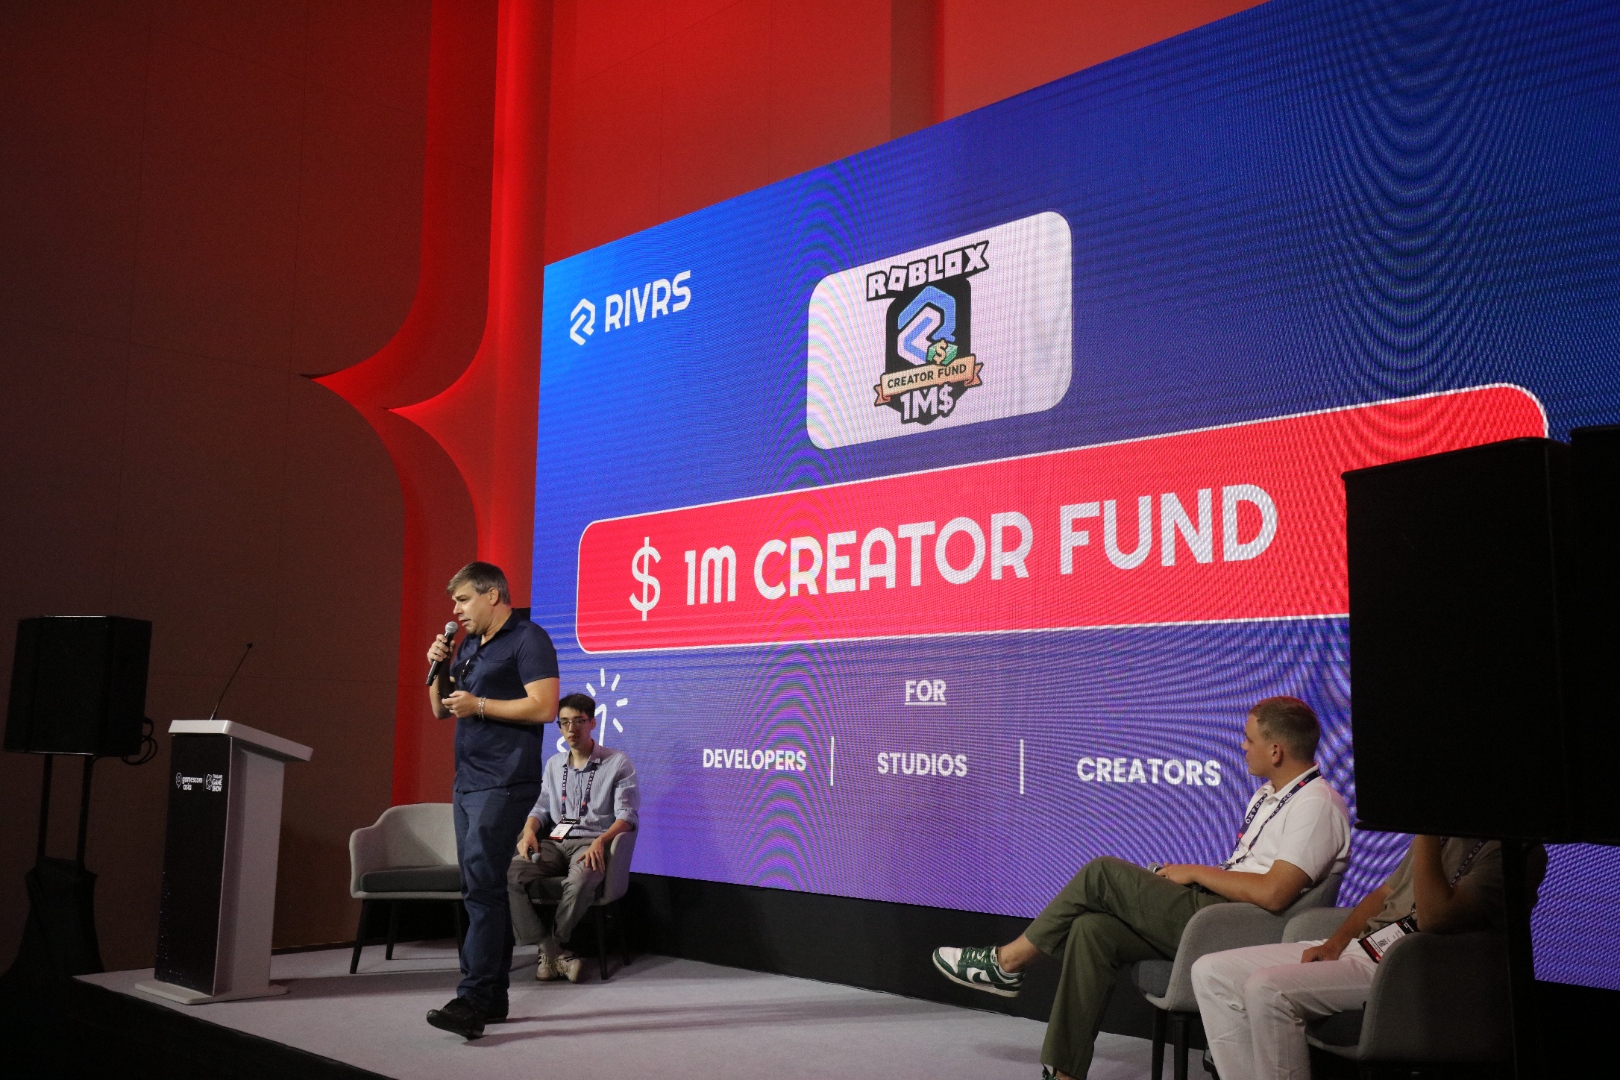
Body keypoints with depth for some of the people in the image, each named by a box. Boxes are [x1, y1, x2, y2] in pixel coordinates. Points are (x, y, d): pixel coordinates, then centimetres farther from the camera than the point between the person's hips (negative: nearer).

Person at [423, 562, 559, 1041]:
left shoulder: (527, 639, -8)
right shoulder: (468, 647, 18)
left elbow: (544, 706, -18)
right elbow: (440, 709, 23)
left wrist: (477, 705, -15)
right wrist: (439, 667, 6)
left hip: (504, 783, -9)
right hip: (468, 781, 9)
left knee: (481, 884, -16)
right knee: (483, 888, 11)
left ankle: (472, 1002, -17)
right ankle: (492, 997, 18)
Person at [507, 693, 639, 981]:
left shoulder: (617, 762, 4)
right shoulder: (554, 764, 21)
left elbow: (626, 815, -3)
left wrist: (601, 841, -23)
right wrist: (529, 831, -3)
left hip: (591, 843, -4)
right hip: (554, 842, 5)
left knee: (579, 881, -39)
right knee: (509, 874, -26)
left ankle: (552, 951, -14)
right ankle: (557, 953, -25)